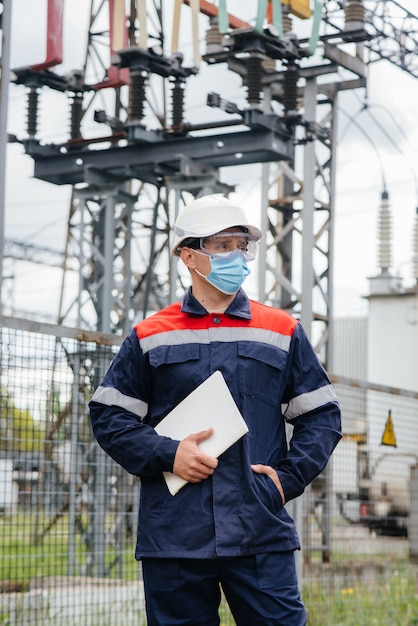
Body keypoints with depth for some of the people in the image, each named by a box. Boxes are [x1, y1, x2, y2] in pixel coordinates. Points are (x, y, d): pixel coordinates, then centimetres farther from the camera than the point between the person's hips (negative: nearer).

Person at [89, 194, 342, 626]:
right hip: (173, 537, 0)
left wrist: (288, 476, -2)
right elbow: (108, 415, 8)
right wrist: (166, 455, -7)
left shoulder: (282, 333, 11)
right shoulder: (149, 337, 9)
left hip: (262, 536, 0)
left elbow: (322, 416, 13)